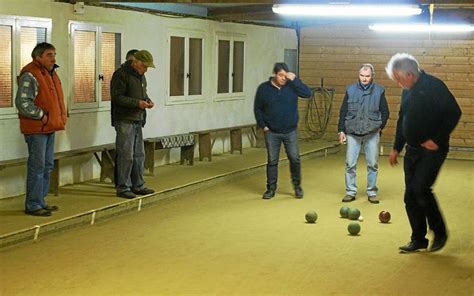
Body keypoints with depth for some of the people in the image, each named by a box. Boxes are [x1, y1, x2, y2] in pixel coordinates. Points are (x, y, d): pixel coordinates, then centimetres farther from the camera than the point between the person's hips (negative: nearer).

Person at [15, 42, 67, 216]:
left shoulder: (51, 73, 16)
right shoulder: (30, 75, -14)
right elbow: (22, 103, -21)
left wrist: (62, 116, 13)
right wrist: (41, 115, -17)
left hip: (49, 128, 9)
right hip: (36, 129, -9)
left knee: (47, 166, 14)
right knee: (37, 167, -7)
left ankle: (40, 201, 23)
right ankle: (33, 205, 0)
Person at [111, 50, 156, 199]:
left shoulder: (140, 76, 16)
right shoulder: (121, 74, -13)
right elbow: (117, 97, -18)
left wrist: (147, 100, 7)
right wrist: (137, 103, -22)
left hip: (138, 121, 9)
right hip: (125, 121, -9)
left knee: (139, 155, 13)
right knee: (126, 156, -7)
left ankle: (138, 185, 23)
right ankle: (122, 188, 2)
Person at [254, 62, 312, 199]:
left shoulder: (292, 86, -3)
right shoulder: (263, 88, -4)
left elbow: (307, 93, -17)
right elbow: (257, 109, 5)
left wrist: (295, 80, -21)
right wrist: (263, 125, -2)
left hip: (290, 131, 0)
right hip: (271, 132, 0)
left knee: (294, 159, 0)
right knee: (272, 161, 6)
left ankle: (297, 186, 18)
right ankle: (271, 188, 16)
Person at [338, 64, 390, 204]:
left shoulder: (379, 91, 0)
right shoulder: (350, 90, 2)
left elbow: (385, 112, 8)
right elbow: (343, 111, 6)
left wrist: (380, 127, -1)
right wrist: (341, 130, 3)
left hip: (372, 134, 0)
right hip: (353, 133, 1)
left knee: (373, 164, 4)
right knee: (350, 164, 0)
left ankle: (372, 192, 15)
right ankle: (350, 192, 10)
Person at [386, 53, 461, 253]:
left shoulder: (434, 86, -14)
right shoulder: (408, 90, 11)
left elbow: (454, 113, -16)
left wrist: (437, 140, -19)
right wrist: (396, 148, 19)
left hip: (432, 150, -8)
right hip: (412, 150, 8)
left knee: (421, 188, -19)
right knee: (410, 197, 6)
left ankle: (440, 232, 1)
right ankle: (418, 240, 17)